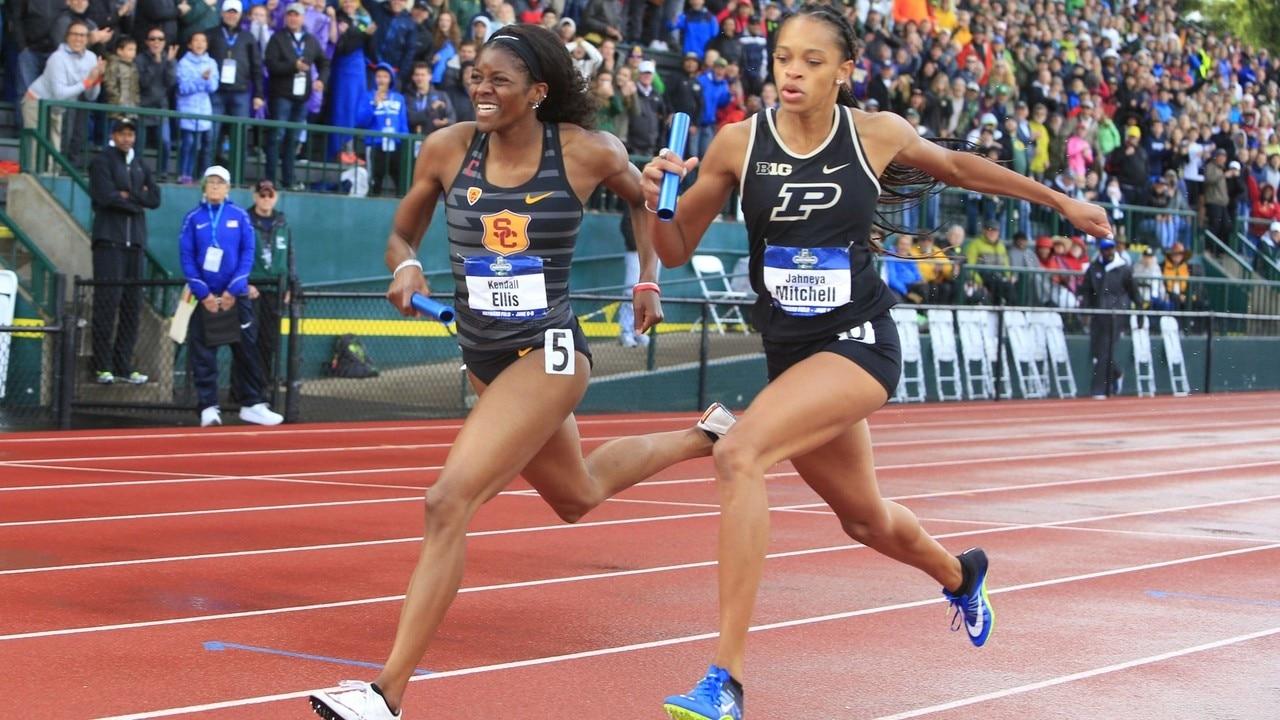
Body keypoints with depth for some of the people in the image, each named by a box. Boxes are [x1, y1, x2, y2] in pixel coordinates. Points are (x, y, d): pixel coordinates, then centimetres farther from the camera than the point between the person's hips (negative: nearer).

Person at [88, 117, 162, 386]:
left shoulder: (140, 165, 20)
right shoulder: (102, 161, 2)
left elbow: (155, 198, 9)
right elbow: (106, 196, -12)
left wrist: (129, 196, -5)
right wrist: (139, 201, -3)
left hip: (135, 241, 6)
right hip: (109, 240, -6)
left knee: (132, 304, 2)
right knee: (108, 301, -11)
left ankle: (124, 366, 6)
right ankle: (103, 366, -9)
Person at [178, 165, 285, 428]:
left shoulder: (240, 216, 2)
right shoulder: (193, 218, 2)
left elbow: (248, 253, -1)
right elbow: (186, 257, -2)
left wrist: (233, 290, -10)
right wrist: (203, 293, -11)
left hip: (235, 295, 0)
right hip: (205, 296, 0)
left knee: (246, 349, 1)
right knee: (202, 354, -1)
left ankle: (252, 405, 8)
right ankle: (209, 408, 3)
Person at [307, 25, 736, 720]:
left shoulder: (589, 153, -12)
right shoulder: (446, 149, -6)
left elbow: (643, 197, 10)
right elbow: (401, 235, 7)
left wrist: (647, 279, 5)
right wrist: (406, 266, -14)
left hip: (548, 352, -6)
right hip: (484, 356, 6)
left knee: (449, 502, -22)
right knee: (577, 495, 28)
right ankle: (705, 435, 56)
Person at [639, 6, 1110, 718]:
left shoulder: (878, 133, -8)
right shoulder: (738, 144, -5)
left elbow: (958, 166, 13)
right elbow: (676, 251, 2)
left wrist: (1061, 202, 22)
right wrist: (658, 200, -20)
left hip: (860, 343, -4)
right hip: (790, 352, 4)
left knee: (739, 454, -29)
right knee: (865, 518, 24)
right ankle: (960, 574, 61)